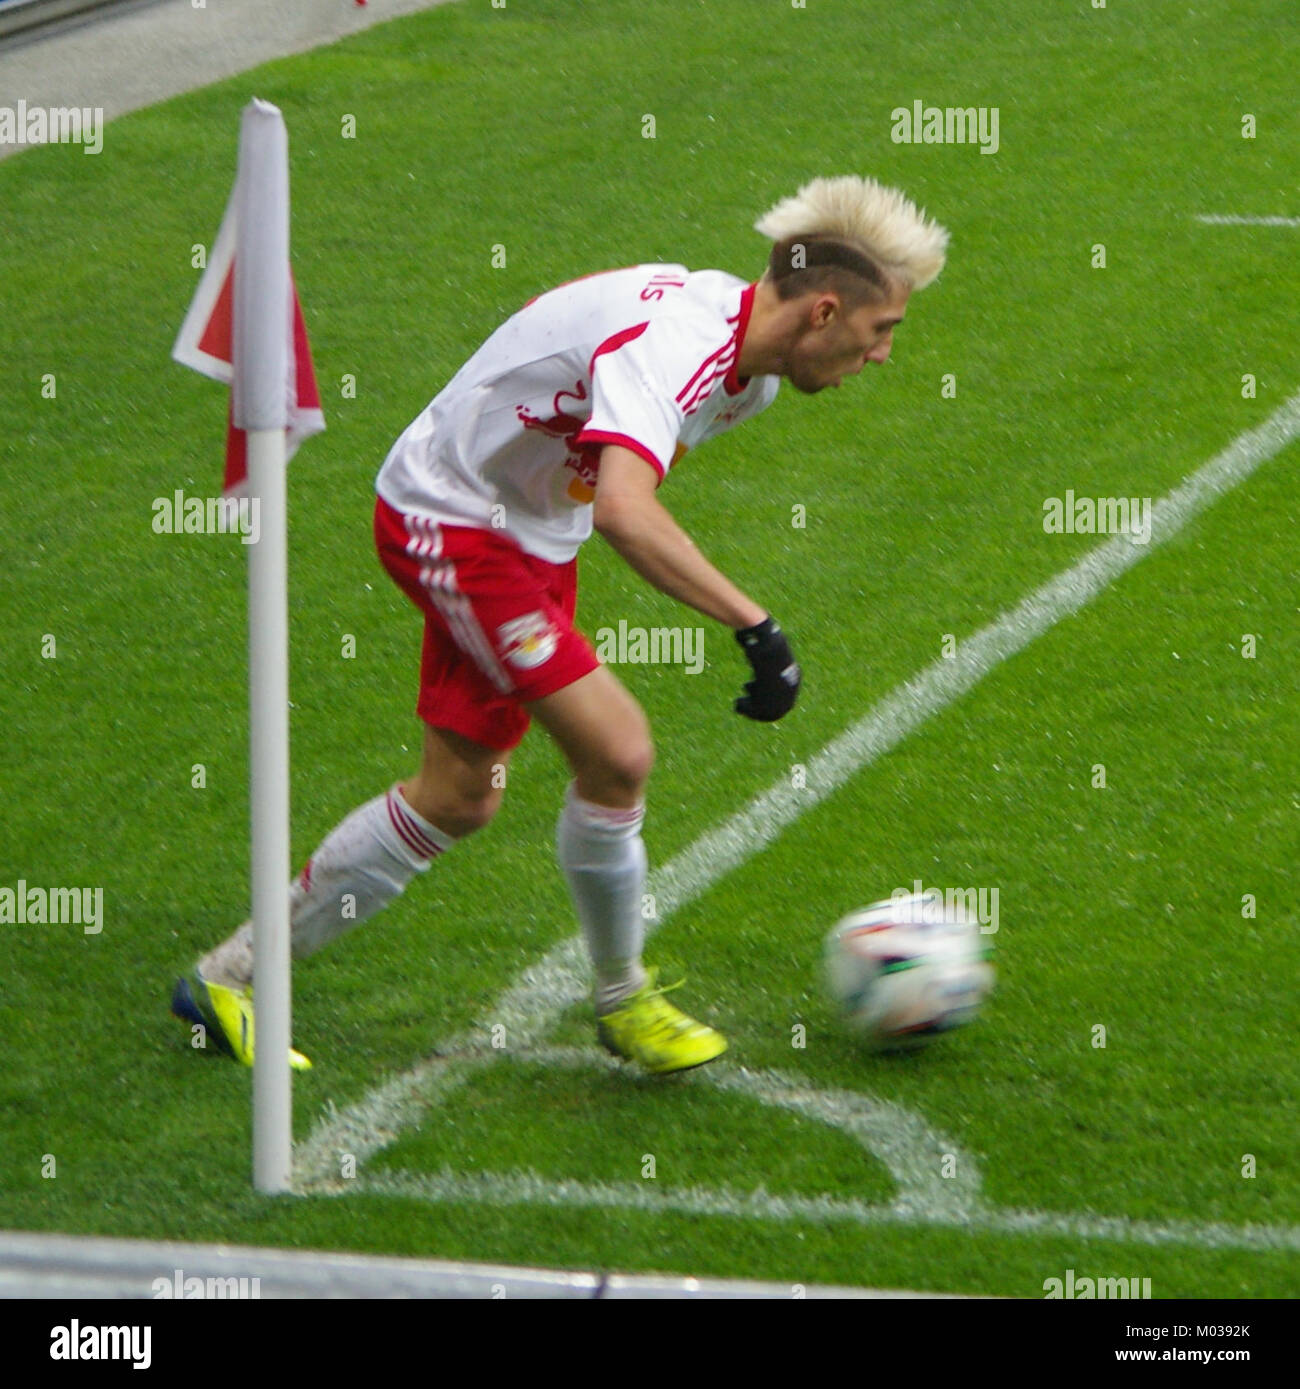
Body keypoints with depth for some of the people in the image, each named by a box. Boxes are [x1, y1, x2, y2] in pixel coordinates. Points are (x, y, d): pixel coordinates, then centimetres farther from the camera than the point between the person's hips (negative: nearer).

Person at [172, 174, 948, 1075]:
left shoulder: (749, 362, -2)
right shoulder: (667, 347, -33)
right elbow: (624, 512, -51)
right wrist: (755, 626, -52)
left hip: (529, 540, 10)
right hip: (448, 521, -10)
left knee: (460, 798, 12)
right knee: (618, 753, -18)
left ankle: (230, 977, 23)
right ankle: (623, 999, 4)